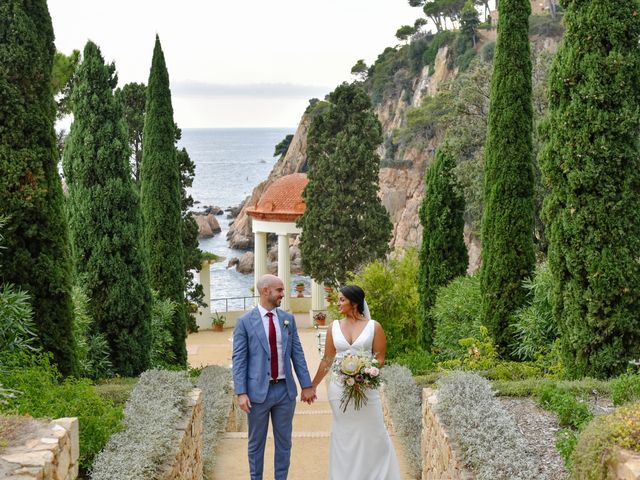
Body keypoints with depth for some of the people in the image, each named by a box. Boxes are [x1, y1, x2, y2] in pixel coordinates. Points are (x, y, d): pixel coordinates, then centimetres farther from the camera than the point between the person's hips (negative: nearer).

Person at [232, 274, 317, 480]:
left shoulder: (288, 319, 6)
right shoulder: (245, 322, -5)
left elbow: (297, 353, 7)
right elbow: (239, 359, -7)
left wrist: (307, 385, 4)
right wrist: (241, 393, -13)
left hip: (285, 389, 3)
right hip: (258, 391, -3)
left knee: (284, 441, 11)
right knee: (256, 443, 9)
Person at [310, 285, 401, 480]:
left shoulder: (373, 327, -2)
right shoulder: (334, 327, 5)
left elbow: (380, 359, -1)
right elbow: (327, 360, 11)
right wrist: (312, 386, 12)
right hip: (339, 388, 2)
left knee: (372, 435, -1)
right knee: (343, 436, 6)